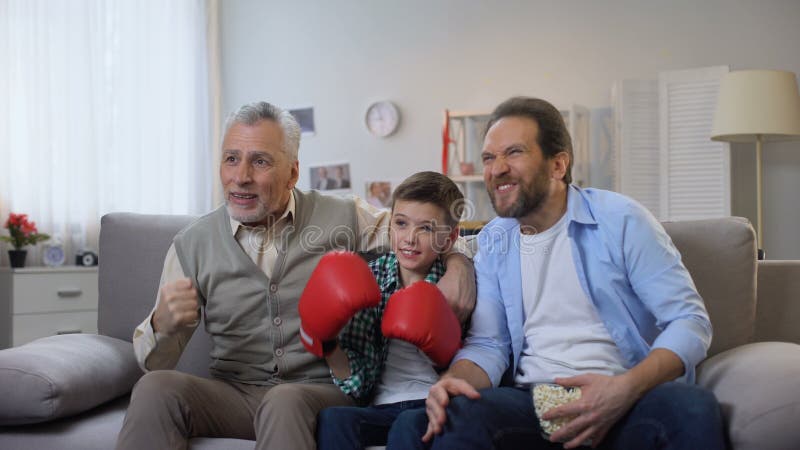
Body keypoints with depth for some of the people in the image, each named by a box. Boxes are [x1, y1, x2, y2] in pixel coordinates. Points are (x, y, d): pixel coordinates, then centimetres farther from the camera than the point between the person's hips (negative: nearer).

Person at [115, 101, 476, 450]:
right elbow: (155, 363, 5)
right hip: (233, 393, 3)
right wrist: (163, 326, -19)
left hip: (321, 390, -2)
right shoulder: (191, 246, 4)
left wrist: (457, 264, -10)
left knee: (285, 402, -37)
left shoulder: (344, 220, 2)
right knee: (155, 387, -26)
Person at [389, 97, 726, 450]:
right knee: (454, 413, -30)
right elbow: (487, 344, 10)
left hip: (624, 400, -1)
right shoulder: (493, 242, 11)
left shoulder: (619, 220, -3)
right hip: (532, 402, 1)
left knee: (692, 406, -34)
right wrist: (454, 380, -15)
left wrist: (624, 389, -22)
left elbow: (690, 321, -5)